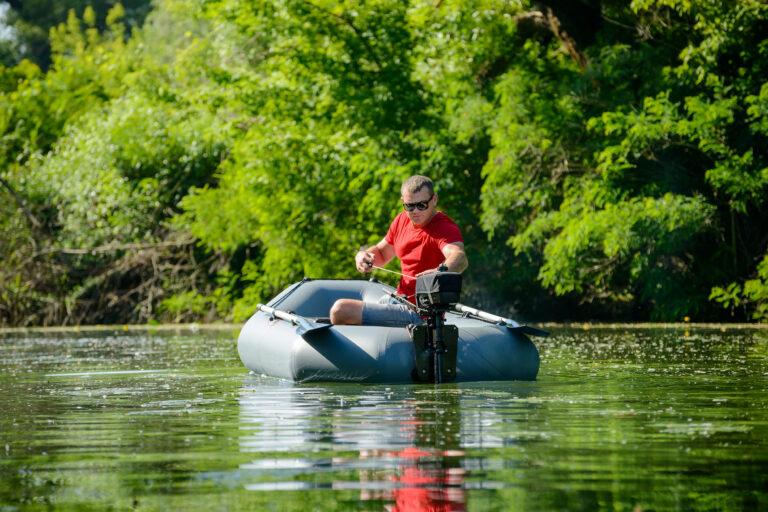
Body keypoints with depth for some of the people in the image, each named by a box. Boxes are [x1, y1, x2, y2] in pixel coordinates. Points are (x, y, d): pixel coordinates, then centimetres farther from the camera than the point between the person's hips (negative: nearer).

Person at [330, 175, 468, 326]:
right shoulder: (402, 220, 6)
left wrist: (440, 271, -64)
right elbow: (381, 252, 23)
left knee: (340, 311, -15)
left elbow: (460, 258, -41)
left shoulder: (445, 228, -20)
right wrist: (362, 255, -1)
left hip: (417, 314, -9)